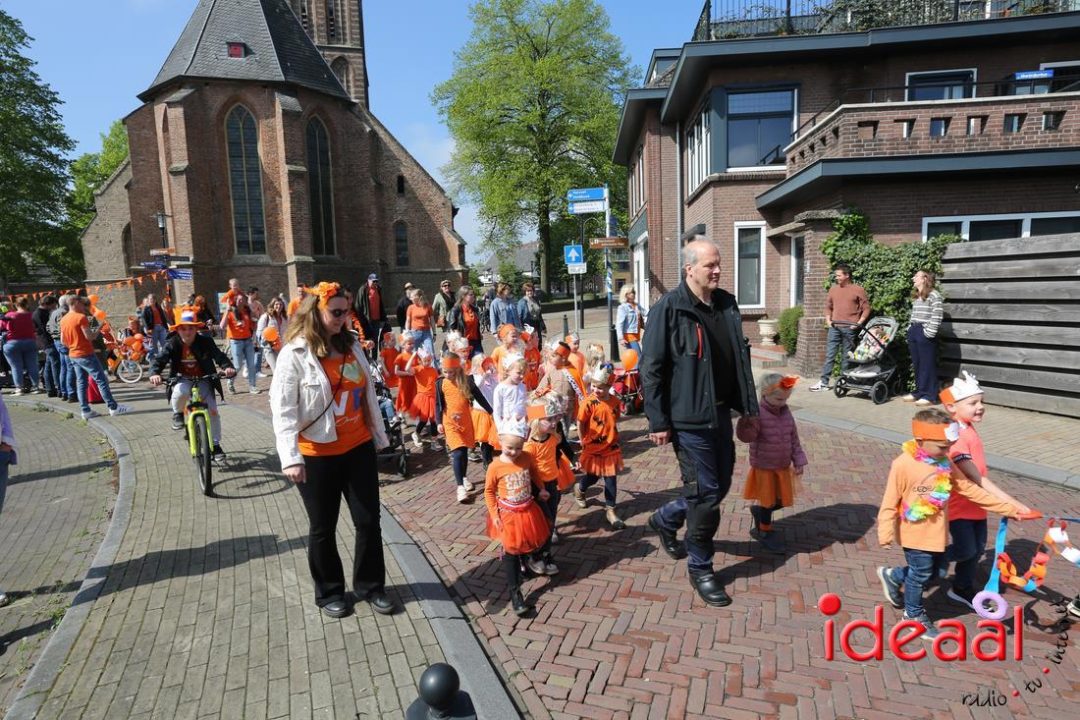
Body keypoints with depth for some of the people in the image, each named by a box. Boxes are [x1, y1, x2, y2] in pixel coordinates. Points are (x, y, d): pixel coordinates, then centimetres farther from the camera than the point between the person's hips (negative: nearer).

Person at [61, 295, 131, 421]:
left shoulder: (63, 320, 9)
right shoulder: (81, 317, -15)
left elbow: (63, 340, 12)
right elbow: (90, 337, -17)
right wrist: (98, 329, -1)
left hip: (73, 355, 8)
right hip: (86, 354, -8)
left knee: (81, 382, 10)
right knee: (101, 380, -4)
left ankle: (85, 410, 10)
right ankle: (113, 407, -5)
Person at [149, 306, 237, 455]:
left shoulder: (205, 341, -15)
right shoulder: (172, 344, -14)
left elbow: (219, 356, -22)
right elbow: (159, 360, -22)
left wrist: (227, 367, -44)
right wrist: (154, 374, -44)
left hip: (203, 380, 1)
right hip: (182, 379, 0)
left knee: (212, 410, -6)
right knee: (180, 392, -37)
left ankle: (216, 444, 12)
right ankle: (178, 414, -2)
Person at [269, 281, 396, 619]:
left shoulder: (351, 345, 4)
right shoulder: (295, 354, -12)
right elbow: (283, 409, -15)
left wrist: (379, 436, 14)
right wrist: (290, 457, -20)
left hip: (359, 448, 5)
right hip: (317, 456, -4)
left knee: (369, 521, 11)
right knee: (323, 528, 13)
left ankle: (371, 586, 30)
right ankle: (329, 592, 33)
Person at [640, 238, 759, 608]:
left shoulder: (727, 304, 8)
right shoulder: (668, 308, -13)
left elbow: (740, 358, 16)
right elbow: (651, 368, -13)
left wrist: (749, 406, 15)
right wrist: (658, 422, -15)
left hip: (721, 414, 7)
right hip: (689, 418, -7)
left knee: (720, 485, 16)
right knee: (706, 493, 0)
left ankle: (665, 520, 41)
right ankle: (700, 568, 21)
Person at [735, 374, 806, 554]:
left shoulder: (786, 412, 0)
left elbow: (794, 439, 7)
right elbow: (746, 436, -27)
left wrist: (798, 462, 6)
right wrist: (746, 421, -46)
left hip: (783, 467, 6)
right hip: (764, 467, -6)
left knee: (782, 500, 13)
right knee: (768, 500, 8)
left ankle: (759, 511, 40)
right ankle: (765, 531, 30)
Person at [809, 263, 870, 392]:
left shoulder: (858, 290, -1)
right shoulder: (833, 289, 11)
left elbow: (866, 308, 0)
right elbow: (828, 306, 19)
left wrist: (859, 323, -10)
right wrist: (828, 319, 4)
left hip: (849, 328, -3)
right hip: (834, 327, 4)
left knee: (846, 356, 3)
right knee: (829, 355, 2)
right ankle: (824, 382, 3)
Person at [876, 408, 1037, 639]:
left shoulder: (945, 463, -2)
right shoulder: (903, 465, -23)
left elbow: (971, 490, 6)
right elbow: (890, 502, -19)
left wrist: (1008, 509, 5)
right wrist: (886, 533, -18)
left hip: (936, 534, 7)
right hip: (915, 535, -7)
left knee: (931, 572, 18)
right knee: (921, 574, 8)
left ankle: (893, 577, 42)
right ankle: (914, 614, 32)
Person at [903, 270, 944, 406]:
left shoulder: (934, 295, -10)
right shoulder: (915, 296, 18)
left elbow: (937, 316, -16)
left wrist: (929, 332, -19)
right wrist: (911, 328, 14)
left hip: (925, 333, -9)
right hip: (913, 331, 9)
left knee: (928, 365, -4)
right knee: (916, 364, 12)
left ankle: (929, 396, 0)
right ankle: (919, 392, 19)